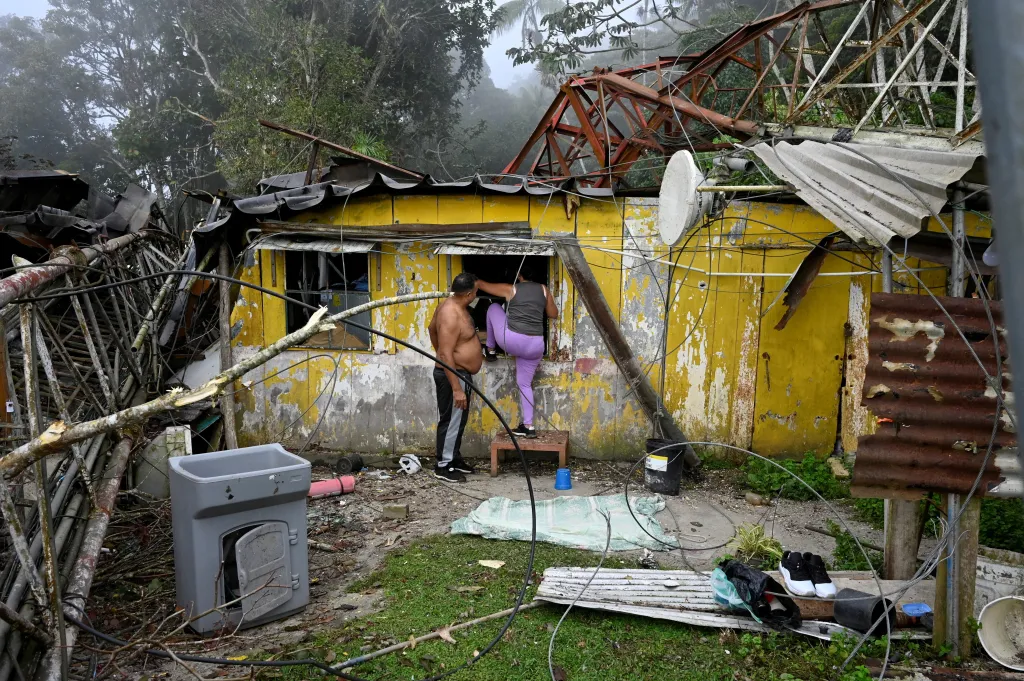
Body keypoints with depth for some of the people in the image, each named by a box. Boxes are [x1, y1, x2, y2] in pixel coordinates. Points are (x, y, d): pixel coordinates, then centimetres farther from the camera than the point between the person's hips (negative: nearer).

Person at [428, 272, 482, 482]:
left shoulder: (452, 305, 4)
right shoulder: (452, 316, -27)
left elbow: (432, 328, 21)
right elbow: (446, 355, -28)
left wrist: (440, 350, 33)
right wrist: (456, 388, -28)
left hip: (459, 373, 10)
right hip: (453, 375, -10)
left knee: (459, 419, 19)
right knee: (451, 420, 0)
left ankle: (454, 458, 31)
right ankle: (443, 467, 11)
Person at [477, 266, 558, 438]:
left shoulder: (510, 289, 7)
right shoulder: (543, 289, 13)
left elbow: (481, 284, 19)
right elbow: (553, 314, 23)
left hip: (511, 340, -3)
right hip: (535, 345, 4)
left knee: (493, 308, 22)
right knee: (524, 383, 20)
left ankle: (490, 350, 30)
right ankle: (528, 426, 15)